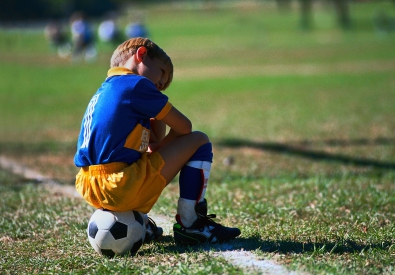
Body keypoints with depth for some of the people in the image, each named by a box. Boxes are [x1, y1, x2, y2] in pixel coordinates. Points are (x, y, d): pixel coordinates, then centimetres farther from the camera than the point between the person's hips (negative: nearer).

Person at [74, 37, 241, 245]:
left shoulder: (104, 91, 22)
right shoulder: (136, 84, -5)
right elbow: (184, 127, 3)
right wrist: (160, 147, 14)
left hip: (89, 192, 9)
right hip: (122, 187, -9)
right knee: (199, 142, 3)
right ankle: (189, 225, 4)